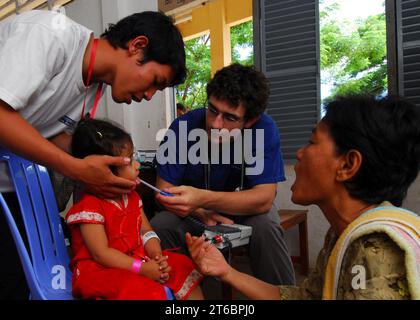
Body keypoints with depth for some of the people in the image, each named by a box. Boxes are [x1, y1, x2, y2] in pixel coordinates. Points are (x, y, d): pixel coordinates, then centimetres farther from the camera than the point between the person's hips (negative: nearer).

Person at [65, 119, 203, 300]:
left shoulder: (131, 196, 7)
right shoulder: (89, 206, -19)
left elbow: (146, 232, 8)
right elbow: (101, 254, -21)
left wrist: (157, 256, -13)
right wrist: (141, 268, -25)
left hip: (137, 259, 8)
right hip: (100, 271, -8)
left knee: (183, 267, -1)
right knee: (147, 291, -33)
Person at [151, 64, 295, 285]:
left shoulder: (264, 129, -26)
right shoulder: (183, 126, -23)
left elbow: (264, 198, -31)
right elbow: (164, 190, -16)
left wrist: (203, 198, -46)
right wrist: (200, 213, -34)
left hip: (246, 209, -1)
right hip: (196, 214, 1)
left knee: (264, 227, -32)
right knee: (159, 226, -25)